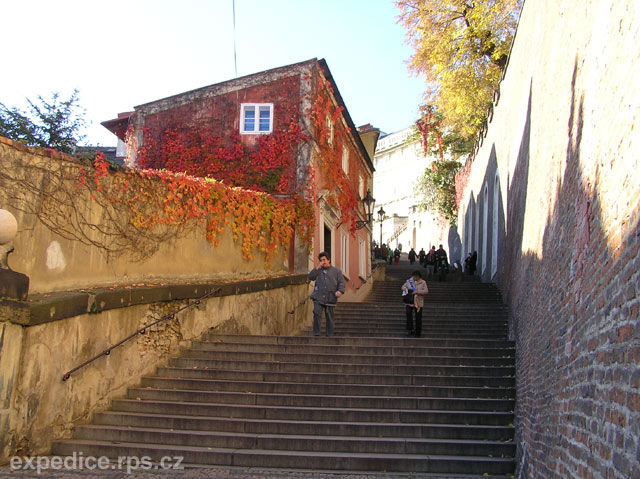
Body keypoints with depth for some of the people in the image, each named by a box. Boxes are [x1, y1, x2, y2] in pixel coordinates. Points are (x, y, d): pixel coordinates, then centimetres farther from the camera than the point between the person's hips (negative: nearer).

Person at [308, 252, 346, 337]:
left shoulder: (336, 271, 11)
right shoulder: (318, 270, 16)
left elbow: (341, 282, 5)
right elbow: (310, 277, 2)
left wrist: (340, 291, -14)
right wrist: (317, 268, -4)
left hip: (330, 299, 0)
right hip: (318, 298, 0)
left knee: (329, 317, 3)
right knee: (317, 314, -14)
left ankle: (330, 335, 12)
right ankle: (316, 334, -7)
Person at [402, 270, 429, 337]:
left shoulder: (423, 282, -1)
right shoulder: (409, 281, 6)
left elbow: (426, 291, -10)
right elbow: (403, 286, 15)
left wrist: (417, 292, -23)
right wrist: (406, 289, -9)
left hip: (419, 303, -1)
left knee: (418, 318, 3)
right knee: (408, 312, -20)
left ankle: (417, 333, 15)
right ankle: (410, 329, -10)